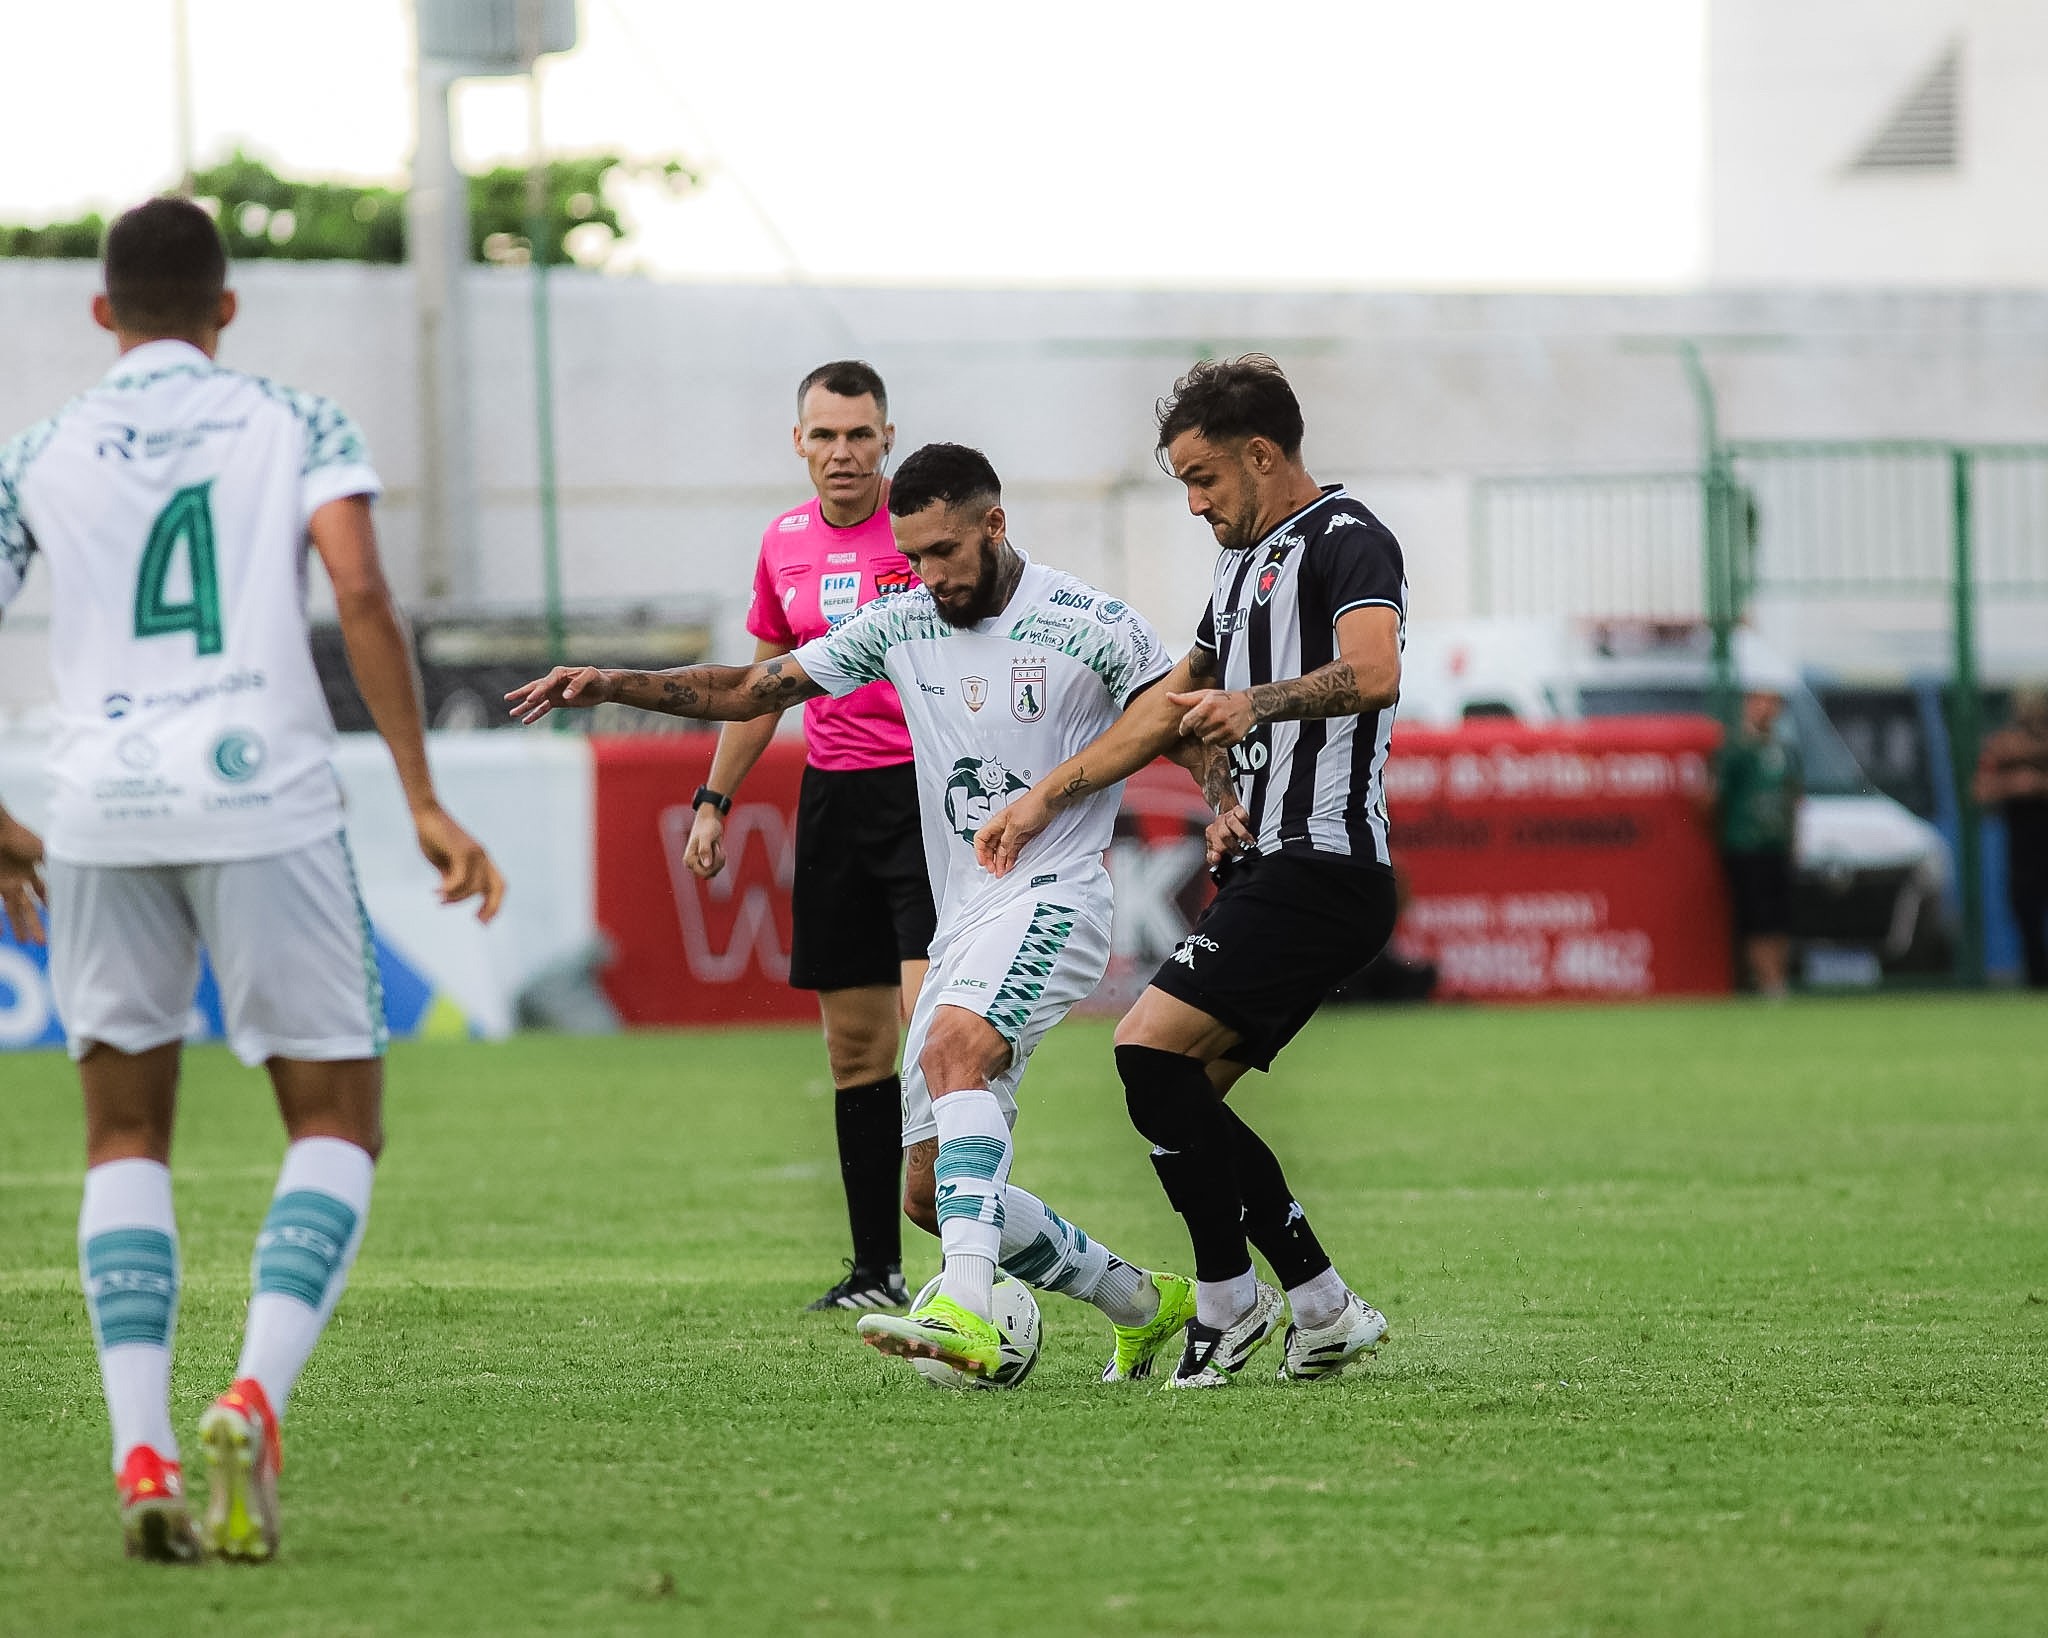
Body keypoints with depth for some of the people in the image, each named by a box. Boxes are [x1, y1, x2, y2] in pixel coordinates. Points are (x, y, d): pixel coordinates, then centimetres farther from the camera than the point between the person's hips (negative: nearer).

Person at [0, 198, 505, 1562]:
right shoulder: (297, 426, 8)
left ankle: (141, 1453, -3)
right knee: (338, 1125, 8)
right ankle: (255, 1404, -17)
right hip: (264, 789, -2)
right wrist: (425, 801, -7)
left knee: (127, 1134, 14)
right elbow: (363, 596, -8)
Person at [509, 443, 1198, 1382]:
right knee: (933, 1194, 4)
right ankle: (1145, 1305, 23)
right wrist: (613, 685, -1)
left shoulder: (1090, 627, -6)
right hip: (960, 920, 7)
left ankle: (966, 1317, -50)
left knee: (954, 1047, -36)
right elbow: (752, 689, 9)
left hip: (1052, 899, -7)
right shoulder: (902, 625, 9)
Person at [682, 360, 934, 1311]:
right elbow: (763, 682, 21)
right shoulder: (785, 544, 10)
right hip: (833, 796, 6)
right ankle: (876, 1269, 12)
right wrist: (714, 800, 18)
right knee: (854, 1040, 6)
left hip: (927, 793, -6)